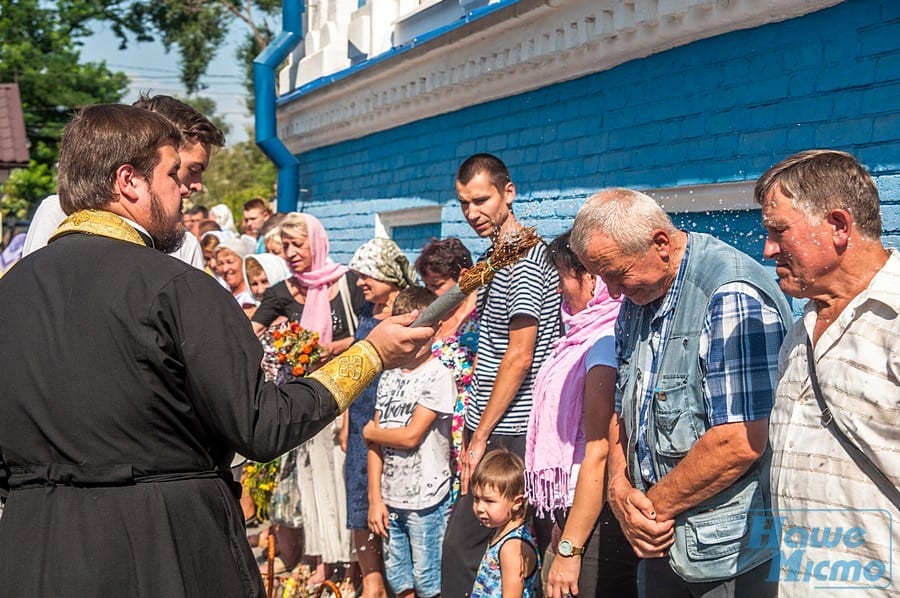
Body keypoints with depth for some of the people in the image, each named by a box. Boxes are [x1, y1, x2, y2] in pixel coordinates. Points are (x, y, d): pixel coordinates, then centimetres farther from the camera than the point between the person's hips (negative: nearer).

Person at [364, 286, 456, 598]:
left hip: (425, 501, -6)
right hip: (390, 499, 6)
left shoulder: (438, 375, -9)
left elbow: (410, 435, -14)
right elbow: (376, 444, 7)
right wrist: (375, 499, 2)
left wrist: (371, 431, 2)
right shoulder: (388, 376, 9)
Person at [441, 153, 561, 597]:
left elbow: (519, 357, -18)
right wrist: (475, 430, 17)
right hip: (488, 426, 10)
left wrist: (481, 437, -15)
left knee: (462, 544, -7)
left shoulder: (524, 257, -13)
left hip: (506, 434, -9)